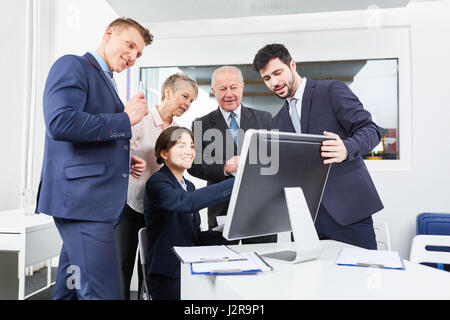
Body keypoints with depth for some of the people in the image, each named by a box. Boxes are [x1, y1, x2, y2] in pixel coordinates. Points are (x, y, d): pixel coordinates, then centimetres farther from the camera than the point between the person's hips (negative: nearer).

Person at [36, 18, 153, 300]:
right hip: (82, 198, -10)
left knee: (71, 290, 17)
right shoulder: (72, 65, -3)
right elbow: (61, 123, -21)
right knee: (102, 292, -10)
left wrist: (124, 161, 11)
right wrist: (125, 120, -13)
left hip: (100, 200, 10)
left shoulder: (104, 81, 24)